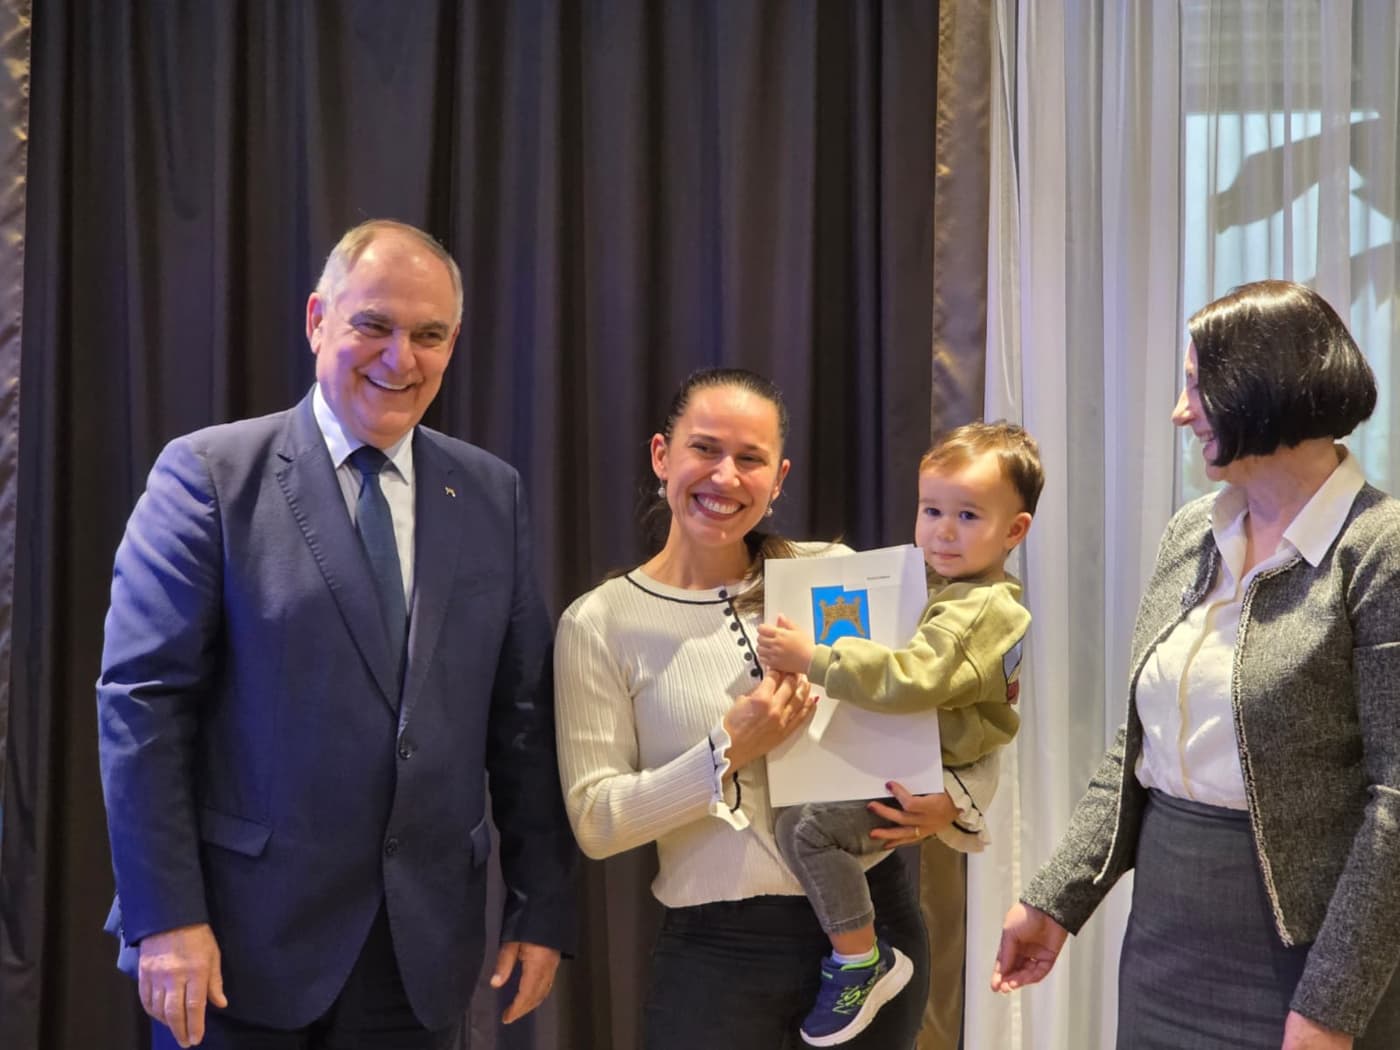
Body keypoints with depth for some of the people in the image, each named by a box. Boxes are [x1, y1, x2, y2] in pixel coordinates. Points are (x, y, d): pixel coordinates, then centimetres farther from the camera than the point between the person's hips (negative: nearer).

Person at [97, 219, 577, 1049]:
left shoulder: (491, 494, 7)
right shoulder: (210, 474, -5)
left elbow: (522, 713, 6)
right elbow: (143, 699, -9)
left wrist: (542, 907, 4)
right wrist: (165, 917, -14)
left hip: (426, 944, 4)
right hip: (245, 937, -3)